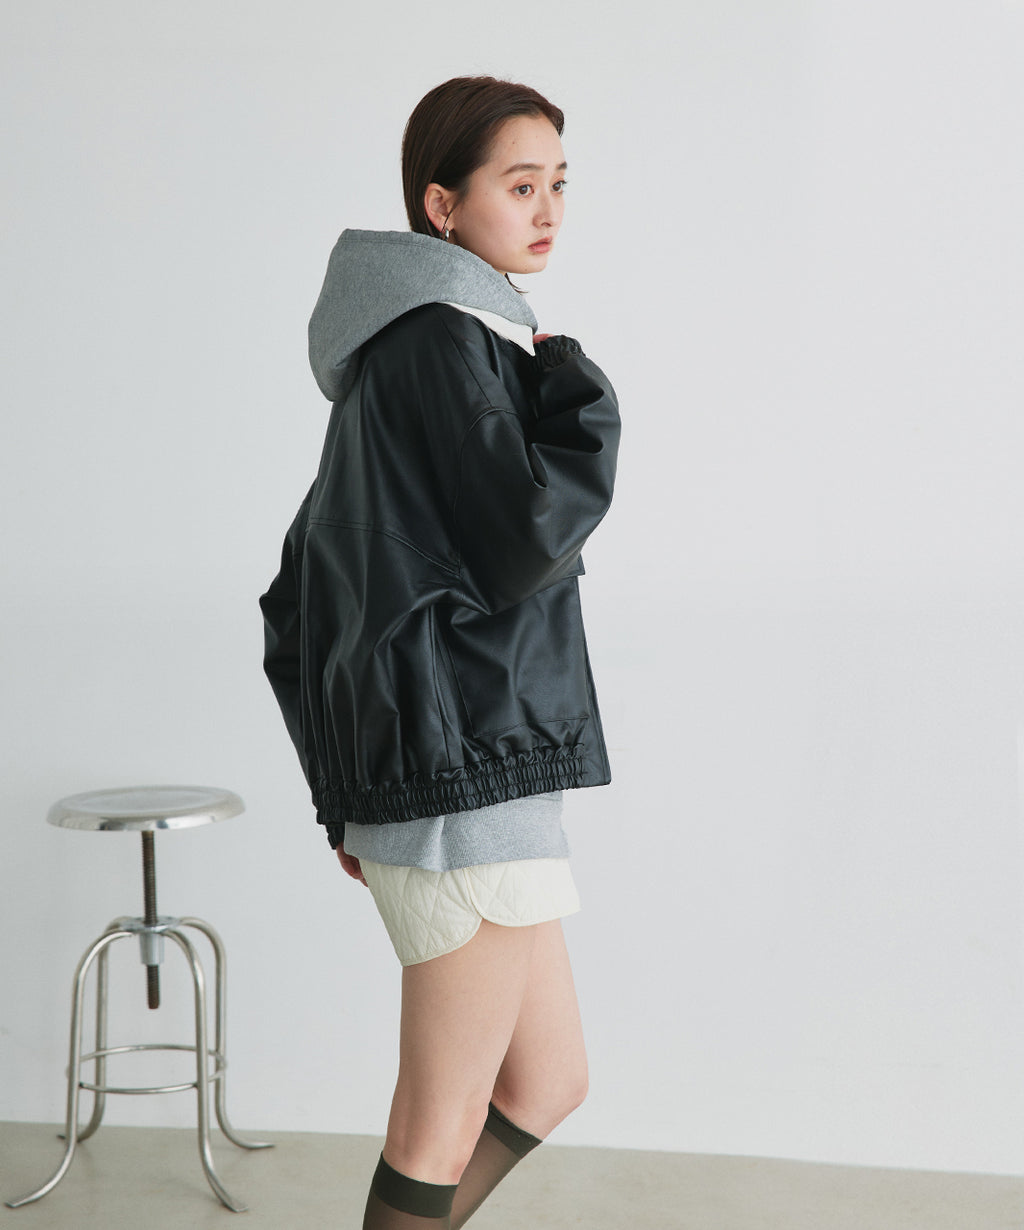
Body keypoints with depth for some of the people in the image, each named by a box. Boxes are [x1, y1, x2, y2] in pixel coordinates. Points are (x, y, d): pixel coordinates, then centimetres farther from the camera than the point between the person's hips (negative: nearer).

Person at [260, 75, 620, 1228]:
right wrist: (577, 389, -3)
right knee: (444, 1133, 2)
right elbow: (526, 541, -19)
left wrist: (351, 790, 20)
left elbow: (302, 588, 20)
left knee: (550, 1081, 17)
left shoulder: (397, 352, 19)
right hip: (471, 764, -10)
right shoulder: (444, 337, -11)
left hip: (418, 766, 10)